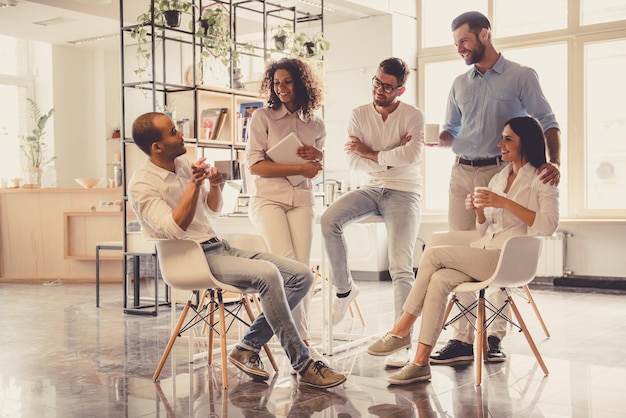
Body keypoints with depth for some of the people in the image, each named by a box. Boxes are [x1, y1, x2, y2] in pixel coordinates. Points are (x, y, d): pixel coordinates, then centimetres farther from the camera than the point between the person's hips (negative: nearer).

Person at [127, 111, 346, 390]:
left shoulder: (183, 165, 13)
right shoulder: (142, 185, -9)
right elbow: (174, 229, -21)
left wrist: (214, 185, 2)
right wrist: (194, 184, -23)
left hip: (217, 246, 8)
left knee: (301, 275, -7)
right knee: (267, 274, -32)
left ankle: (248, 348, -5)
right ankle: (303, 366, -22)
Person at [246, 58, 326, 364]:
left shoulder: (316, 126, 16)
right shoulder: (262, 117, 4)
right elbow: (256, 165, -6)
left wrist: (317, 155, 4)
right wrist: (299, 169, -10)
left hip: (301, 201, 3)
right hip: (268, 199, -3)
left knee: (302, 267, -11)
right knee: (286, 263, -20)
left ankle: (302, 339, -6)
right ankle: (301, 339, -16)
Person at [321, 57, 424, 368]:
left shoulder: (413, 116, -6)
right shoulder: (359, 115, 3)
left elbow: (411, 156, -22)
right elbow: (353, 162, -6)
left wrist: (371, 153, -12)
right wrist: (391, 157, -14)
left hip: (404, 193, -3)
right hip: (372, 189, 4)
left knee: (401, 269, -14)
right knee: (329, 218, -25)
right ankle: (344, 288, -5)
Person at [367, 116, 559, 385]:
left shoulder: (541, 180, 1)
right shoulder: (498, 179, 23)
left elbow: (548, 225, -15)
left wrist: (505, 203, -18)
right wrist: (479, 211, 2)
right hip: (485, 256, 7)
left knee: (433, 254, -22)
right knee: (439, 280, -24)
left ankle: (402, 330, -12)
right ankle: (420, 363, -27)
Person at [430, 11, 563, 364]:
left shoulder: (521, 77, 1)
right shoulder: (460, 84, 15)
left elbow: (547, 122, -5)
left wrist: (555, 162, -22)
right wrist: (438, 139, -4)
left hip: (500, 173, -5)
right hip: (462, 175, 5)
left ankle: (496, 337, 6)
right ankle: (464, 338, 4)